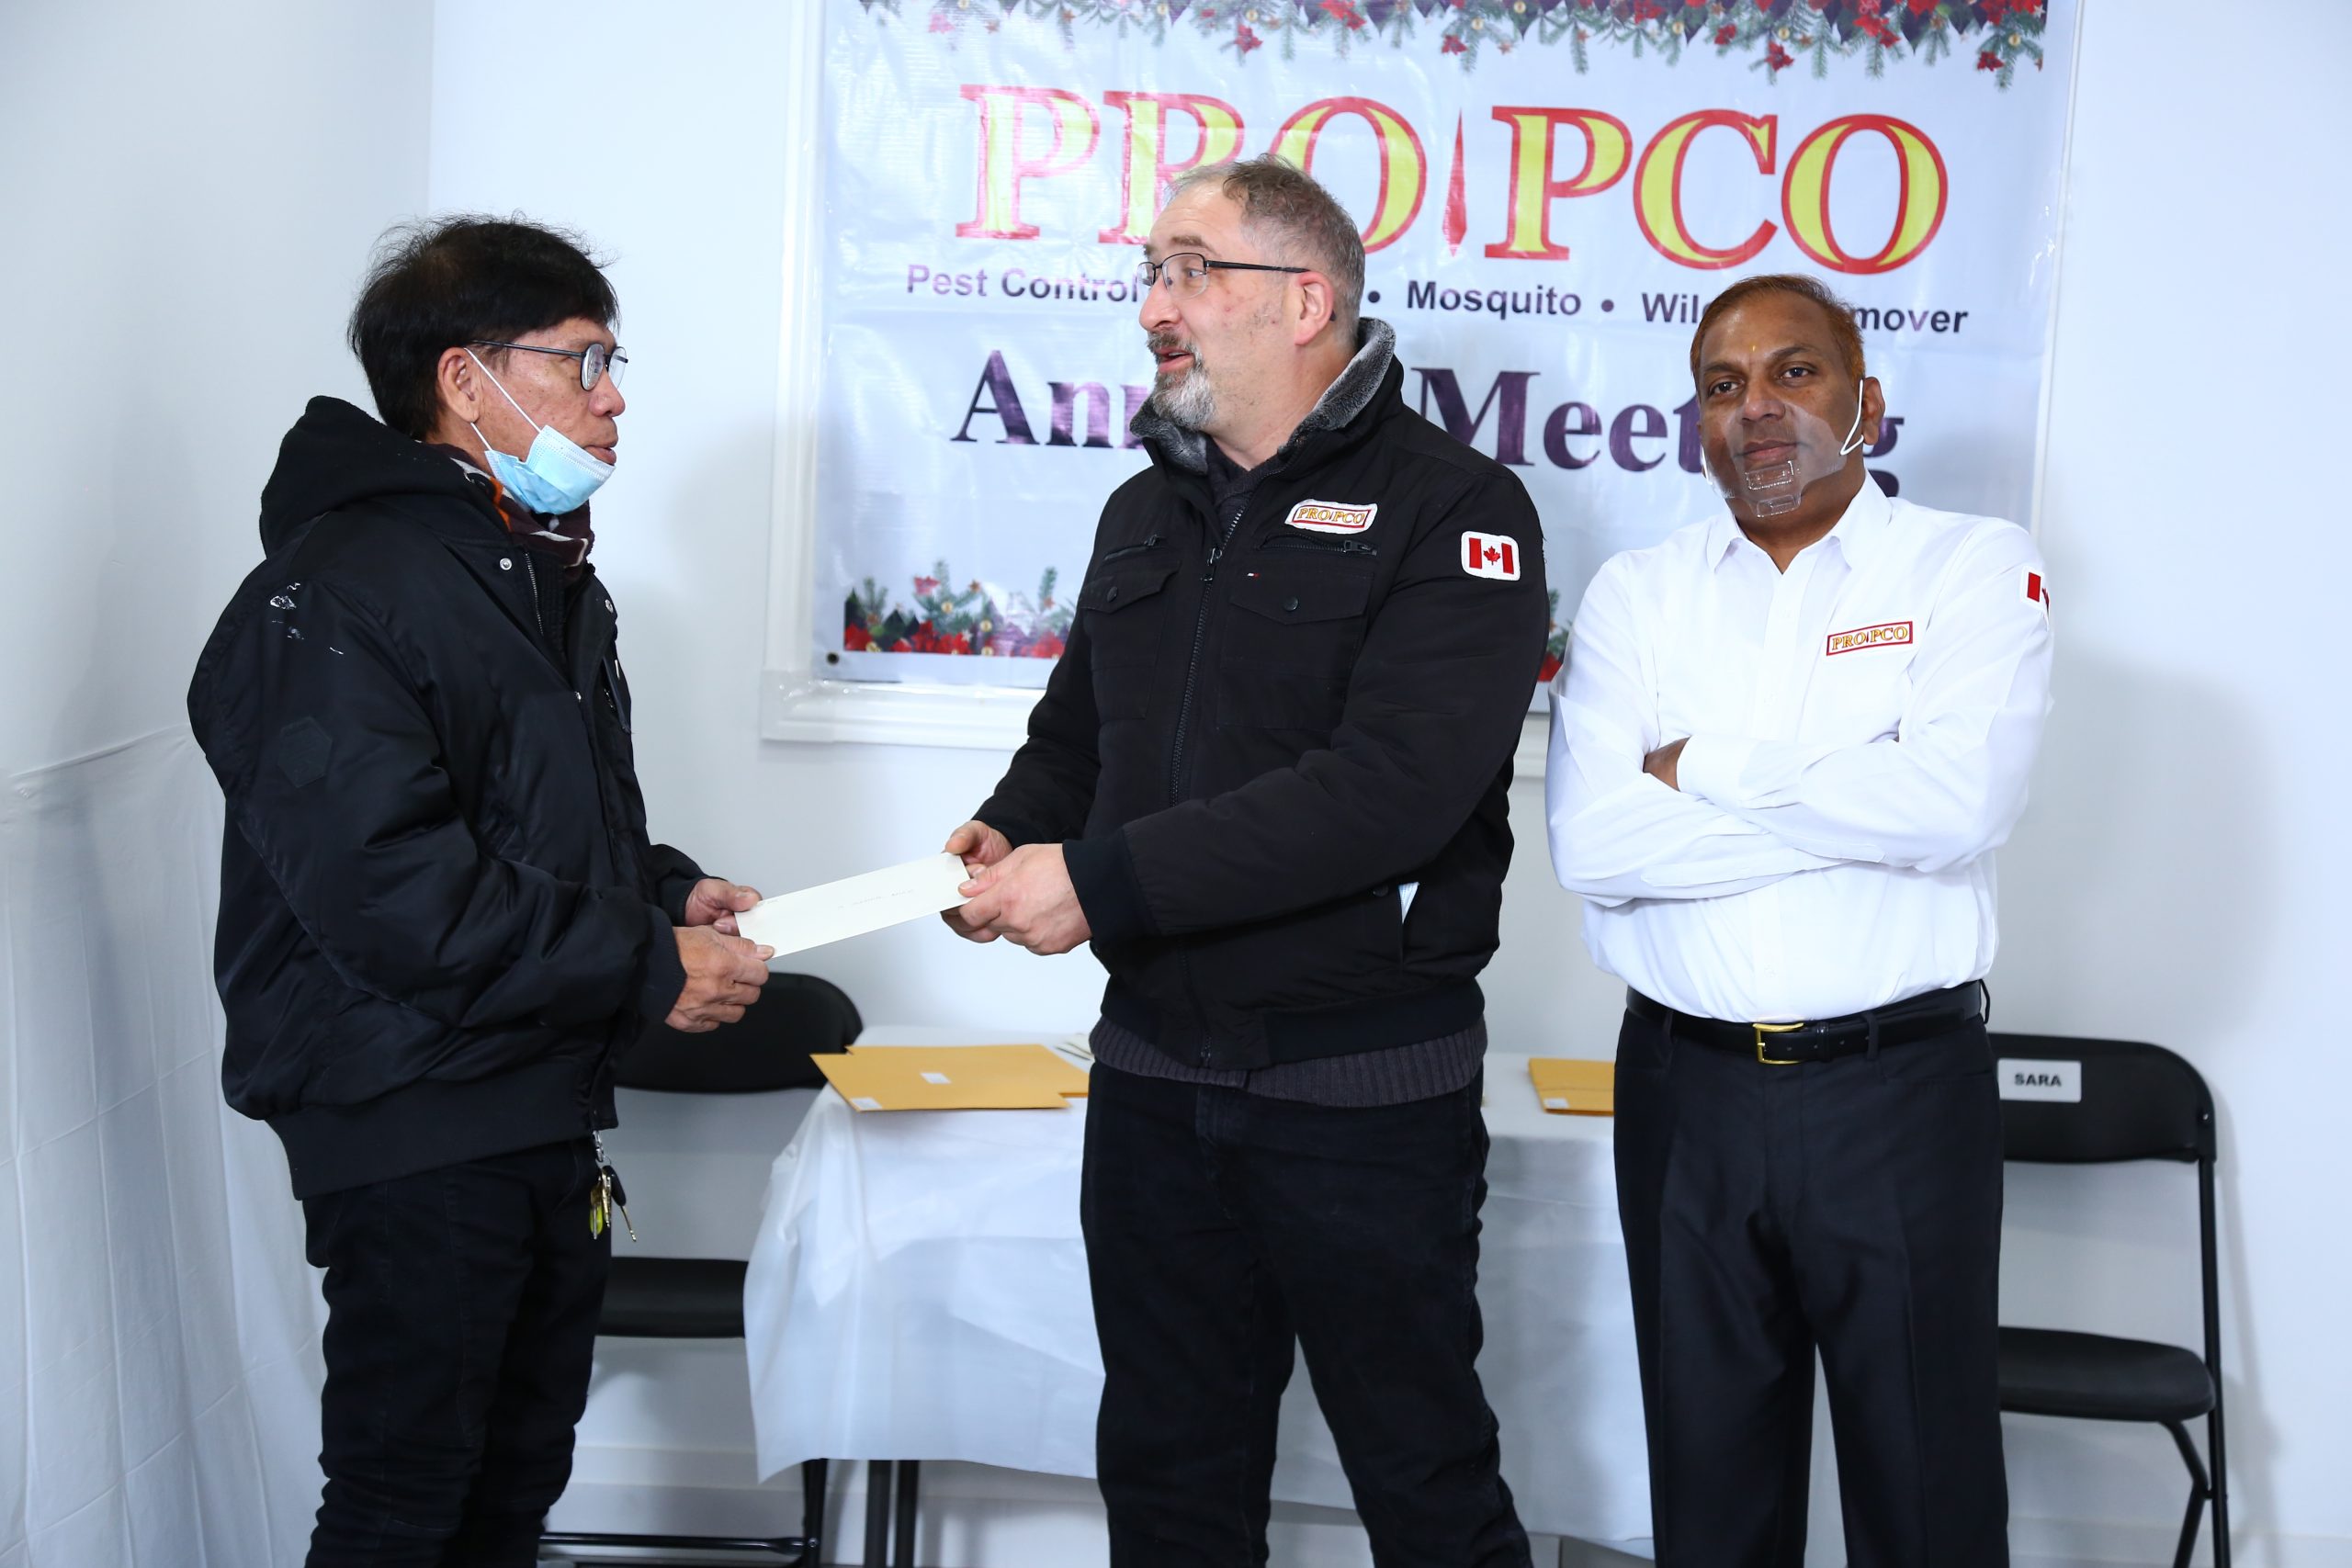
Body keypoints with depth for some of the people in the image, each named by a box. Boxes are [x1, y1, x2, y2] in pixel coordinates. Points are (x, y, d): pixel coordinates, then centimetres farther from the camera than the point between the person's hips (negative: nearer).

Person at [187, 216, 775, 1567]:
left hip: (547, 1103, 9)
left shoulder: (549, 577, 16)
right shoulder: (338, 594, -17)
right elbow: (383, 887, -26)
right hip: (412, 1122, -9)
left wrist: (666, 890, 4)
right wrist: (645, 965, -21)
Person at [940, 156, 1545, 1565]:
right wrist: (1010, 834, -2)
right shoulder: (1148, 512, 12)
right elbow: (1077, 730, 22)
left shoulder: (1452, 511, -12)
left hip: (1367, 1091, -6)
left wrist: (1103, 881, -25)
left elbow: (1390, 790, -24)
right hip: (1156, 1075, 7)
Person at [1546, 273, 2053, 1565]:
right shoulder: (1637, 593, 5)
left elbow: (1960, 802, -19)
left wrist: (1700, 768, -11)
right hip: (1686, 1085, 3)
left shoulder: (1974, 569, -1)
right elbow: (1591, 843, -10)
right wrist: (1860, 800, -12)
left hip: (1901, 1085, -2)